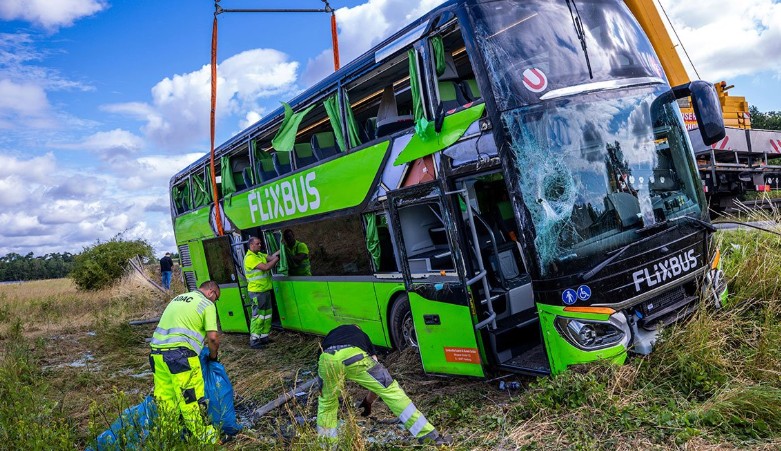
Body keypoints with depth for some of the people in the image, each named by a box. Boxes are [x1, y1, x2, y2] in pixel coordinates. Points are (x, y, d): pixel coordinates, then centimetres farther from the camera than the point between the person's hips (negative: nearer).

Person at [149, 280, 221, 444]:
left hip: (157, 350, 8)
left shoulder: (178, 298, 24)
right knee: (192, 399, 0)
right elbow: (213, 337, -5)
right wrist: (213, 356, 13)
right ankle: (206, 438, 8)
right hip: (179, 354, -7)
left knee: (165, 398, 15)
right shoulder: (207, 304, 1)